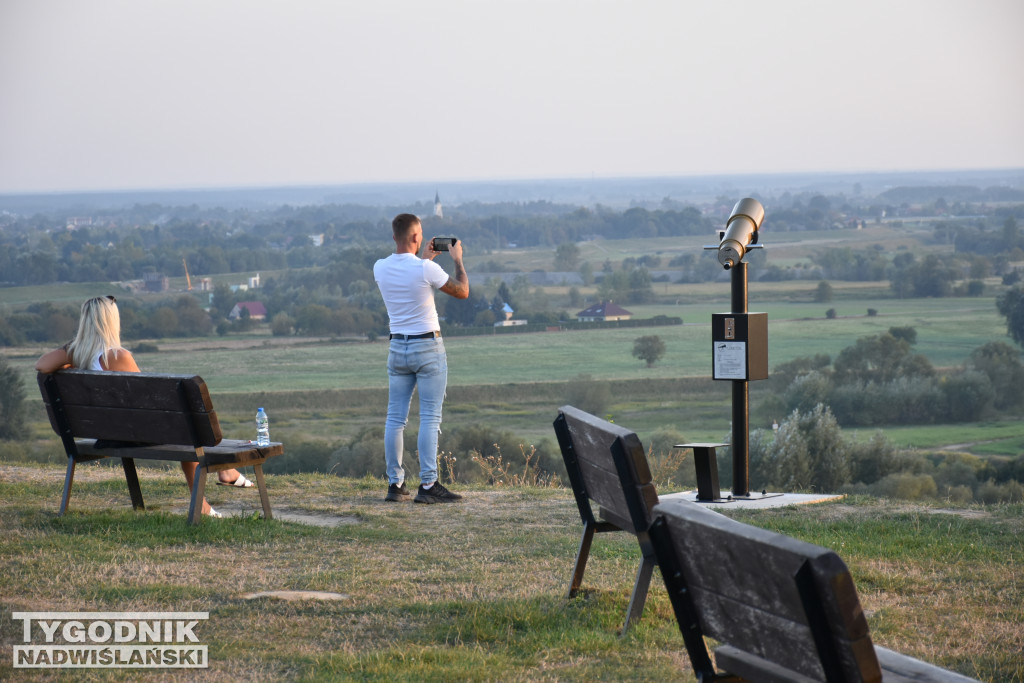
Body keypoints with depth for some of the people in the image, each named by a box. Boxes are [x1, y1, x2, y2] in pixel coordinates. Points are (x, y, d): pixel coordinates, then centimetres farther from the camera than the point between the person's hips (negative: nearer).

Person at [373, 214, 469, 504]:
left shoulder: (380, 268, 0)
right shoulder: (426, 270, -17)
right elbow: (462, 291, -3)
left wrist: (424, 258, 29)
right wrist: (457, 259, 10)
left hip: (397, 347, 5)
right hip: (428, 348, -5)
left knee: (395, 417, 8)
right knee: (430, 418, -4)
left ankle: (395, 484, 9)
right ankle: (428, 485, -8)